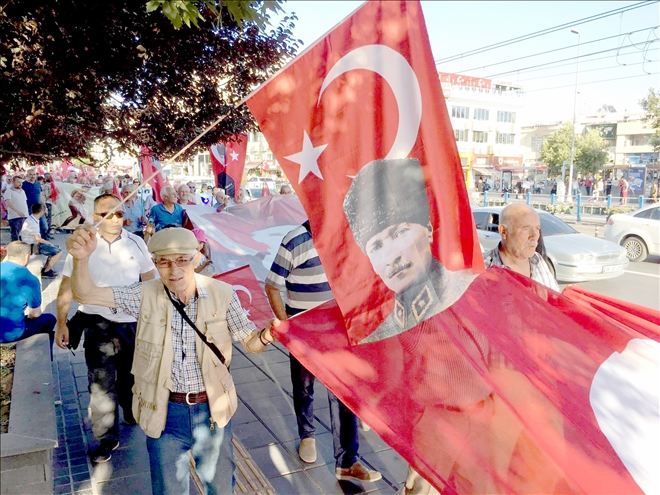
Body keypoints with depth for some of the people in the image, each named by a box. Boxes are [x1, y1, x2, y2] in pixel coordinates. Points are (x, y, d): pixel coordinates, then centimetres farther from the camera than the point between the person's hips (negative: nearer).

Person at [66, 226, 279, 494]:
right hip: (164, 413, 0)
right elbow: (85, 294, -19)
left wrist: (265, 335, -29)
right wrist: (81, 258, -40)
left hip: (213, 410, 0)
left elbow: (250, 342, -5)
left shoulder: (222, 294, -12)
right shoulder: (145, 296, -12)